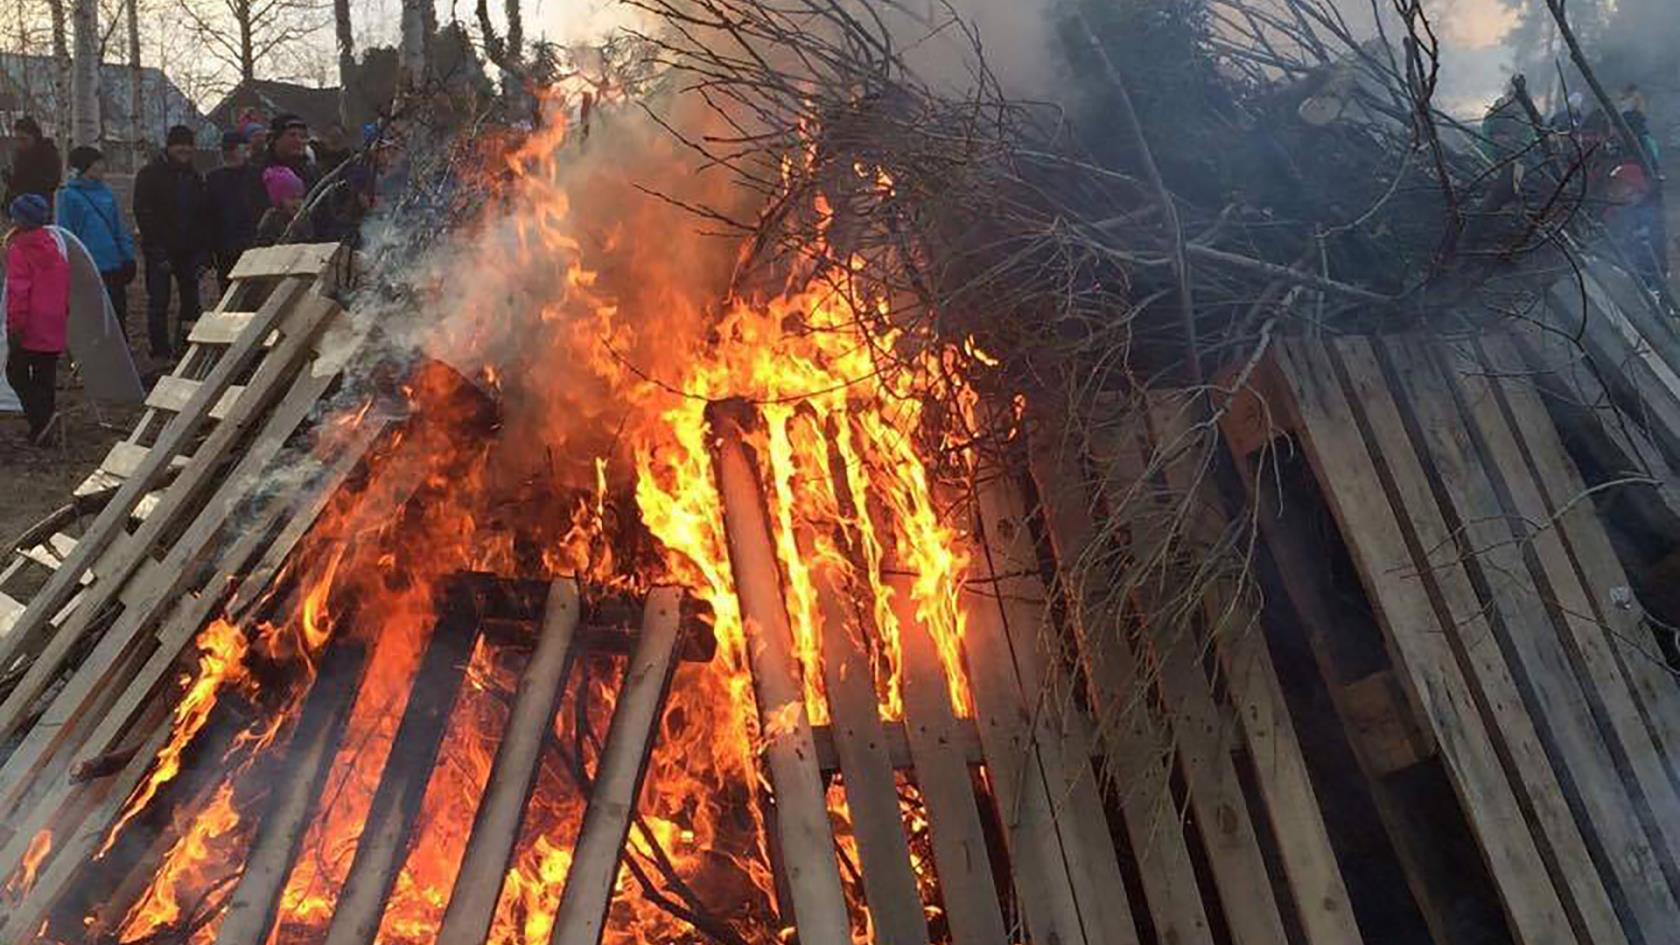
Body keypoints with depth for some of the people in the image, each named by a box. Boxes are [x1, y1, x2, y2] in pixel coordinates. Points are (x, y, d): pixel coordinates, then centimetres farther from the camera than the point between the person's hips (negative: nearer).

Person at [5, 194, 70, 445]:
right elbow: (65, 285, 14)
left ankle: (43, 416, -12)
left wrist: (15, 327, -13)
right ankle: (39, 431, 15)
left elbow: (18, 291, -16)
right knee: (45, 377, 10)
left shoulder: (18, 248, -13)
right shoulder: (54, 246, 8)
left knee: (16, 373, 6)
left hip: (30, 328, -6)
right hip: (55, 327, 6)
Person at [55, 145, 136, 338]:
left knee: (118, 314, 11)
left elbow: (120, 228, 11)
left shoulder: (106, 192, 8)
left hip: (113, 266, 4)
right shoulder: (70, 195, -6)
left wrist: (128, 257, 5)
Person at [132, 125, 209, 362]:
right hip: (161, 250, -5)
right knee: (158, 302, -1)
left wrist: (202, 249, 2)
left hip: (188, 250, 5)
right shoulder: (150, 175, -4)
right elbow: (143, 214, -9)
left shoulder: (194, 176, 12)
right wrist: (158, 250, -17)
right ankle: (161, 352, 4)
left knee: (191, 299, 6)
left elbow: (203, 214, 13)